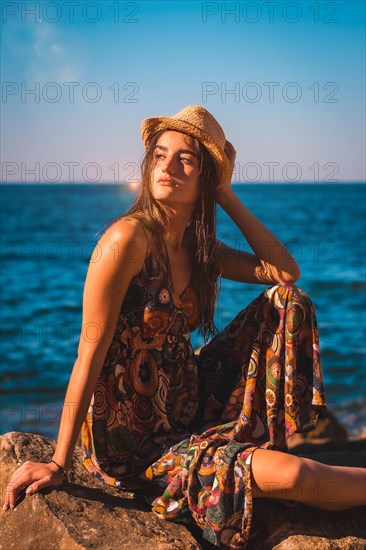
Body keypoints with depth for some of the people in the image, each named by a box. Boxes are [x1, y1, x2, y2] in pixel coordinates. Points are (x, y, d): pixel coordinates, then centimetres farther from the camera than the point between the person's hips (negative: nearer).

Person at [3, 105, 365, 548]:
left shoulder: (198, 248, 2)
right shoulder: (129, 238, -21)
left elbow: (286, 273, 0)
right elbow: (90, 354, -21)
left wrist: (227, 197, -3)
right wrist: (58, 463, -19)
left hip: (188, 407, 8)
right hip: (131, 440, -8)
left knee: (287, 300, 2)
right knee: (289, 474, -25)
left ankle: (261, 439, 1)